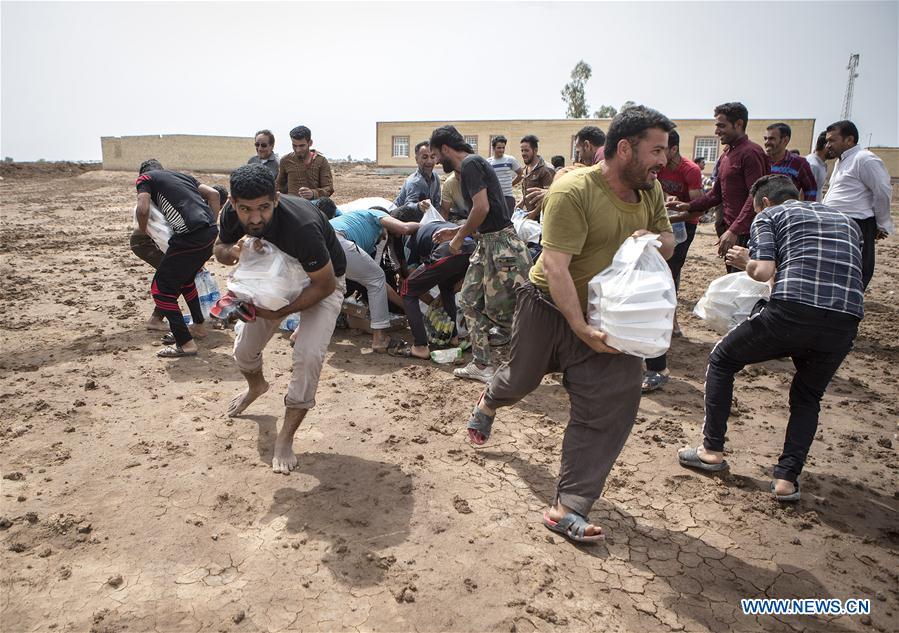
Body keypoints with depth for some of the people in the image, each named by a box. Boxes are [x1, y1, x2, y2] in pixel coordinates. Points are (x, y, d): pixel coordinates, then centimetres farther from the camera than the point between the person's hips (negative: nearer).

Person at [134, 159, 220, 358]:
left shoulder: (145, 177, 11)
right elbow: (214, 194, 20)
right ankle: (198, 326, 40)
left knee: (161, 289, 7)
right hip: (210, 233, 7)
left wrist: (142, 230, 15)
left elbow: (143, 209, -5)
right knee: (185, 279, 30)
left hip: (189, 237, -7)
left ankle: (185, 343, 7)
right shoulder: (182, 175, 29)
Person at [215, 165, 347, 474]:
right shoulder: (232, 214, -23)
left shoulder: (301, 226, -42)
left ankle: (285, 439, -5)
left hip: (322, 280, -5)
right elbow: (219, 249, -1)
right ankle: (256, 386, 48)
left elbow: (325, 285, -30)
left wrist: (279, 312, -33)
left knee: (308, 356, -24)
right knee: (244, 349, 9)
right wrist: (233, 251, -26)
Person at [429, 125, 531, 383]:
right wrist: (456, 231, 23)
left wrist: (460, 237, -9)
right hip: (487, 243, 10)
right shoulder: (471, 164, 19)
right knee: (470, 301, 11)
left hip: (501, 244, -10)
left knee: (500, 309, -6)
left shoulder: (470, 164, -11)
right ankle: (482, 364, 18)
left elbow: (482, 208, -21)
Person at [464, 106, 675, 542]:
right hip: (551, 306, -5)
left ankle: (569, 508, 4)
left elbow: (668, 242, 13)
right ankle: (489, 402, 57)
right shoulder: (574, 191, -25)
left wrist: (654, 239, -12)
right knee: (522, 378, 17)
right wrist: (581, 328, -34)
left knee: (612, 404, -5)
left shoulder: (651, 190, -1)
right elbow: (555, 267, -30)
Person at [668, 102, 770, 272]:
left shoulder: (751, 153, -11)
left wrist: (734, 231, -26)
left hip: (744, 233, -9)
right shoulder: (725, 155, 17)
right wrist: (689, 206, 5)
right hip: (728, 231, 9)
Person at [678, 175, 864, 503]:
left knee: (721, 359, 20)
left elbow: (764, 271, -4)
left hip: (791, 312, -5)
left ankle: (712, 449, 24)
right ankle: (787, 478, 17)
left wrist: (747, 262, 19)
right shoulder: (846, 221, 29)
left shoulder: (769, 216, 13)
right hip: (845, 323, 5)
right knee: (807, 398, 29)